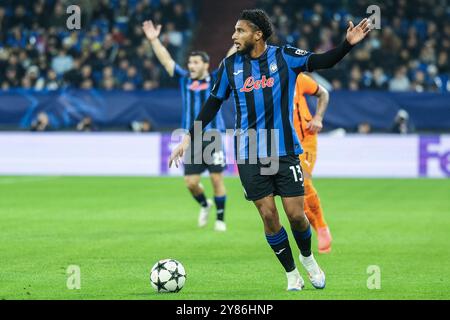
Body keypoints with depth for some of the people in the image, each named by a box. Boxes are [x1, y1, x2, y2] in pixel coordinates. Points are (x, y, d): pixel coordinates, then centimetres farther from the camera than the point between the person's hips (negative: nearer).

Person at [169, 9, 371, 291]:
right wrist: (189, 138, 8)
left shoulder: (285, 57, -3)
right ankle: (292, 274, 14)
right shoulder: (230, 66, 4)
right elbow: (213, 104, 12)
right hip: (249, 156, 2)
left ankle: (308, 258, 27)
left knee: (296, 215, -4)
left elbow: (321, 61, -14)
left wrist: (348, 44, -30)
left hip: (285, 151, -2)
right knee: (269, 216, -2)